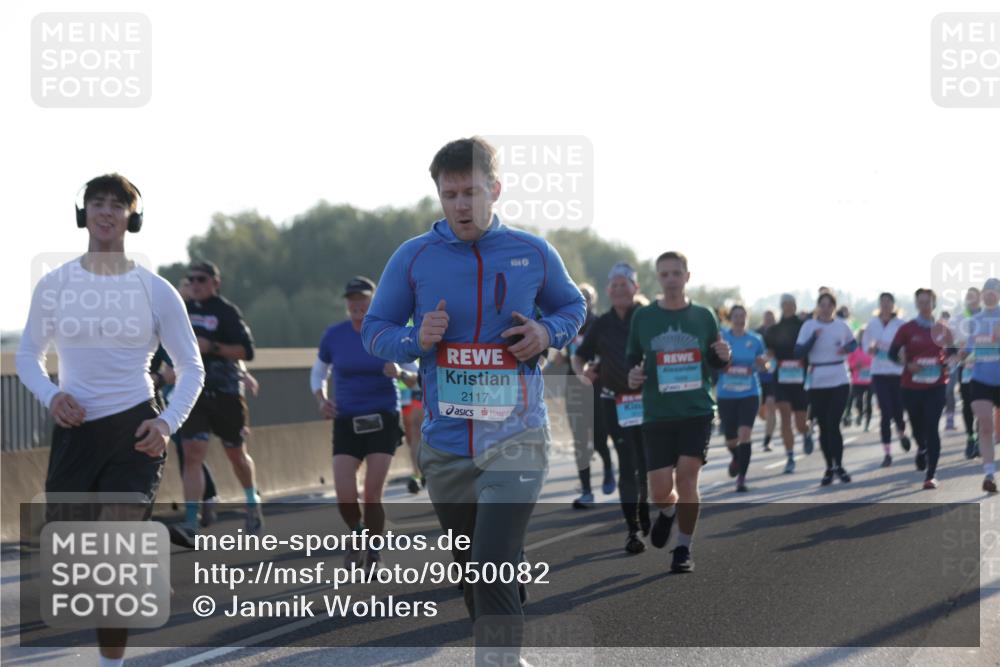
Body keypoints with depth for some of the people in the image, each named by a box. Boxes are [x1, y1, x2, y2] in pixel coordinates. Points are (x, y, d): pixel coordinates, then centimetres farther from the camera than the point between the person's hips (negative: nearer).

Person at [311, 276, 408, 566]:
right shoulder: (334, 335, 0)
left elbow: (414, 376, 3)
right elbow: (318, 372, 15)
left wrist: (400, 373, -20)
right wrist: (321, 400, -3)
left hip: (383, 419, -1)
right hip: (347, 421, 1)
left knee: (372, 495, -9)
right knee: (345, 497, -11)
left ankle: (374, 554, 11)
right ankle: (357, 536, 22)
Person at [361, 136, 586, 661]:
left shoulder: (534, 254, 0)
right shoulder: (413, 258, 0)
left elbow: (573, 306, 17)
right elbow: (374, 330, 7)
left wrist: (547, 333, -5)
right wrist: (416, 340, -14)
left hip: (516, 441, -2)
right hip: (445, 447, 2)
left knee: (493, 573, -16)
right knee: (473, 573, 13)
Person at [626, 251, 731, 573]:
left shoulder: (703, 316, 5)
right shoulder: (643, 317, 3)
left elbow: (715, 363, 13)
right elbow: (632, 360, 12)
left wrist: (724, 357, -9)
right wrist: (633, 376, -10)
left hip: (697, 410, 0)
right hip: (657, 413, 0)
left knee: (686, 475, -13)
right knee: (660, 491, -4)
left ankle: (684, 549, 4)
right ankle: (669, 512, 34)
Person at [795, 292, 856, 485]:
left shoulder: (841, 325, 3)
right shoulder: (809, 326, -1)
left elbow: (853, 343, 20)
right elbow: (799, 352, -8)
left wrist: (846, 349, -3)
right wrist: (814, 337, -20)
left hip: (839, 381, -1)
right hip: (817, 383, 1)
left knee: (833, 424, -10)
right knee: (824, 427, 7)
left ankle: (838, 466, 1)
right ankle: (829, 467, 17)